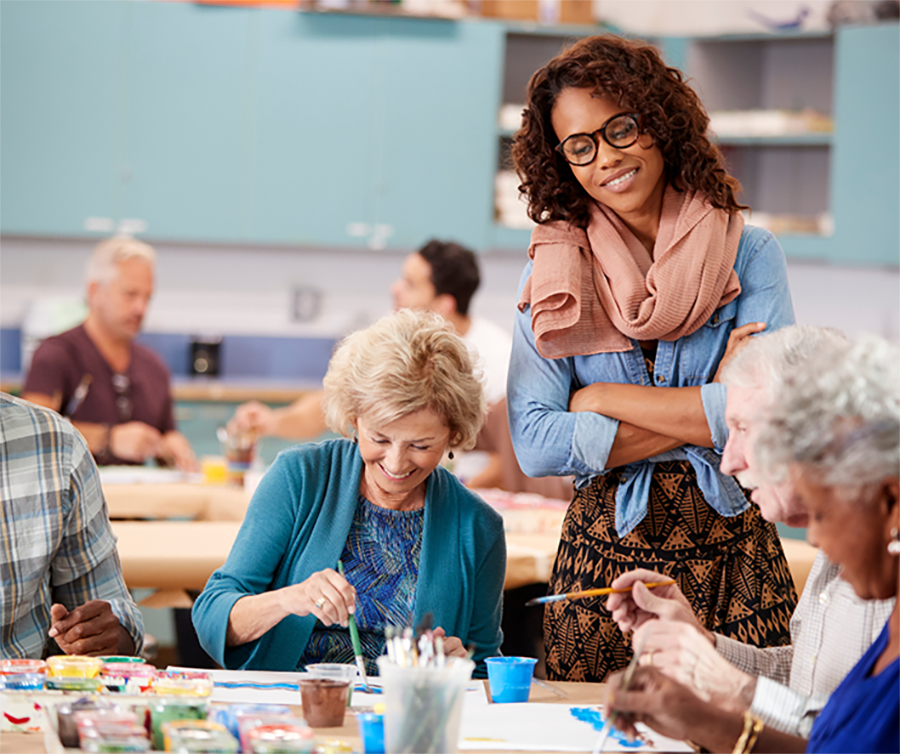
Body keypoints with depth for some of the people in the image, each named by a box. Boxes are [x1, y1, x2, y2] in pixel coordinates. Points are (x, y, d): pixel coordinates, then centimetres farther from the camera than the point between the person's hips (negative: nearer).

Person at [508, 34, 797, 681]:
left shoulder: (748, 254, 1)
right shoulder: (552, 274, 3)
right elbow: (534, 445, -7)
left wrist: (605, 398, -8)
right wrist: (709, 413, -10)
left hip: (731, 552, 0)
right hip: (603, 557, 1)